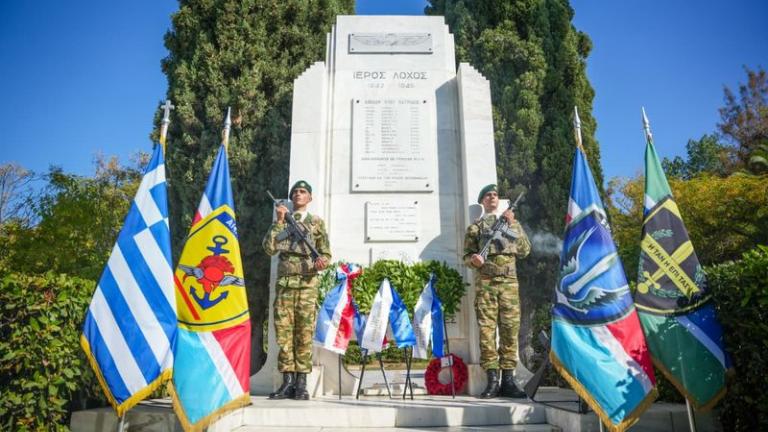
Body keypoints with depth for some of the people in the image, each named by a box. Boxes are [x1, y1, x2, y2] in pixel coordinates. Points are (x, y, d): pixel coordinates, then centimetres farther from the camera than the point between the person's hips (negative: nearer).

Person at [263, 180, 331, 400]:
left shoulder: (316, 222, 10)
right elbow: (269, 248, 1)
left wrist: (321, 263, -14)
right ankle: (287, 381, 8)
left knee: (304, 332, -3)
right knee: (283, 331, 0)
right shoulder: (281, 221, 15)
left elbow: (326, 253, 8)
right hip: (284, 282, 2)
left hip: (307, 283, -2)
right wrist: (279, 222, -3)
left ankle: (301, 383, 4)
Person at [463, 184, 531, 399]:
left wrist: (512, 226, 2)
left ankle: (508, 379, 6)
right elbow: (466, 256, 10)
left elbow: (525, 250, 10)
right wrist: (474, 260, -14)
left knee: (510, 329, -1)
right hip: (485, 282, -2)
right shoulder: (475, 227, 13)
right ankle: (492, 380, 0)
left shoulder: (512, 223, 19)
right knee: (487, 329, -5)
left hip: (509, 282, 2)